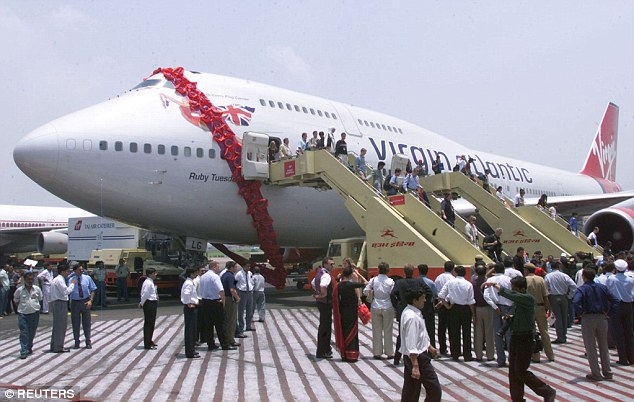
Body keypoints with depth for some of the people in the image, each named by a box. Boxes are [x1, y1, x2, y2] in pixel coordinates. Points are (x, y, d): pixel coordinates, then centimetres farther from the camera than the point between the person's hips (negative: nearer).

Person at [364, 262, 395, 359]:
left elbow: (365, 292, -4)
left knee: (377, 330, 8)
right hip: (387, 307, -1)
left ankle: (377, 353, 11)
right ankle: (389, 353, 12)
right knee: (388, 330, 7)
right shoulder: (390, 281, -9)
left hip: (376, 307, 1)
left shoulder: (373, 280, -5)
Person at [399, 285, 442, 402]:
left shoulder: (410, 312, 8)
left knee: (410, 391, 16)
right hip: (417, 357, -10)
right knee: (434, 389, -1)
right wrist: (415, 365, -27)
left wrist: (429, 346, 28)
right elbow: (411, 345, -27)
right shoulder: (412, 317, -24)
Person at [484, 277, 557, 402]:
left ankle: (548, 392, 12)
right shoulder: (518, 299, 8)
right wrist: (510, 318, 8)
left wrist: (495, 285, -30)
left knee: (521, 371, -4)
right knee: (513, 370, 10)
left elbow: (510, 295, -34)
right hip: (516, 337, 9)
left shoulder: (528, 299, -18)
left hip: (525, 339, -9)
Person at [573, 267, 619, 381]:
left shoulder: (582, 289, -10)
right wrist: (608, 312, 5)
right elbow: (615, 300, 2)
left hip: (588, 319, -4)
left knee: (590, 347, 4)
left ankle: (596, 374, 8)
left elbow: (575, 302, -27)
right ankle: (607, 372, 20)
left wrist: (581, 313, -13)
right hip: (602, 318, 5)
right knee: (603, 346, 15)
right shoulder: (602, 287, 5)